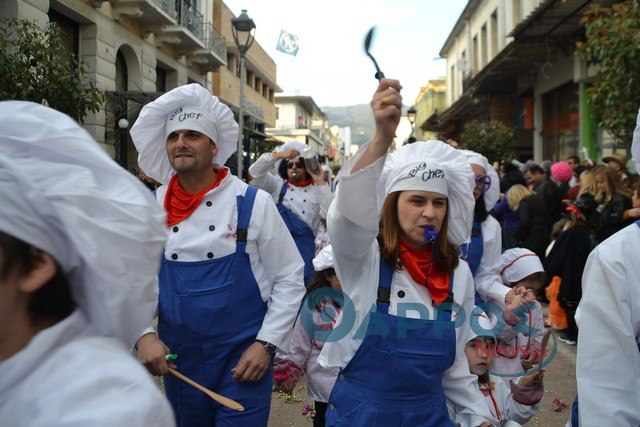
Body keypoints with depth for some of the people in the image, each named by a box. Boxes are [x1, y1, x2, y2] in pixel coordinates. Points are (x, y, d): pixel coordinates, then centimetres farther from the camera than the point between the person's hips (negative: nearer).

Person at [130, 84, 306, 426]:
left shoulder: (252, 203, -9)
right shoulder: (152, 207, -1)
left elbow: (289, 279, -4)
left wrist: (266, 344, -10)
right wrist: (144, 334, -7)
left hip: (243, 358, -3)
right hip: (175, 356, 3)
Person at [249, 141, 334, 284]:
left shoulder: (317, 190, 9)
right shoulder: (277, 185, 12)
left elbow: (330, 214, -5)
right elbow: (255, 171, 1)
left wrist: (321, 183, -8)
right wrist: (278, 155, -9)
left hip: (304, 247, 0)